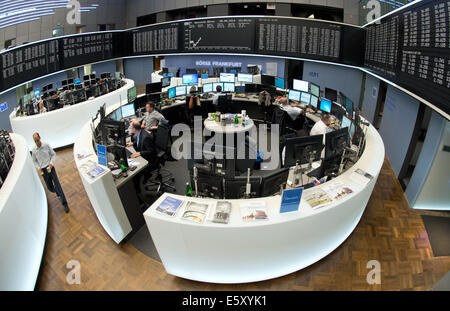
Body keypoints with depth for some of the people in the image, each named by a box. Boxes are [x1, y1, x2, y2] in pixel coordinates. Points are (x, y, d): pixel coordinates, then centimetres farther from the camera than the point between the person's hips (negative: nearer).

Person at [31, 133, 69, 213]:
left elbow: (53, 154, 3)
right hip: (43, 170, 2)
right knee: (50, 188, 7)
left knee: (57, 184, -10)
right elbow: (34, 161, 11)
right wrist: (38, 168, -6)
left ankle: (64, 203, -9)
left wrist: (51, 163, -11)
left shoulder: (46, 145, -6)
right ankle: (59, 194, 41)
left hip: (50, 168, -2)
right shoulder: (34, 150, -2)